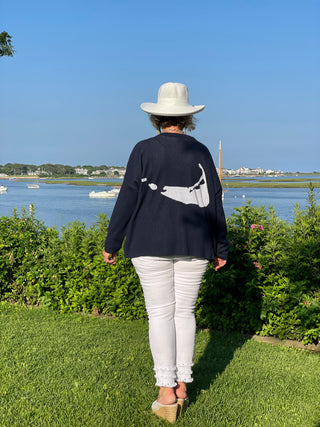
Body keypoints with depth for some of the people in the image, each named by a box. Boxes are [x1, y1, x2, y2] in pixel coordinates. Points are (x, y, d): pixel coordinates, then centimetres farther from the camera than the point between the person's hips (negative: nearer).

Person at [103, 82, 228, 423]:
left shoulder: (144, 150, -2)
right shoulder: (200, 152, 5)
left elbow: (128, 199, -5)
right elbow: (214, 202, 5)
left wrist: (111, 244, 2)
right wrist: (220, 248, 12)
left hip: (152, 242, -2)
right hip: (193, 245, 3)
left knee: (160, 314, 0)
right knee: (184, 312, 9)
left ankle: (167, 393, 0)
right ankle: (182, 387, 13)